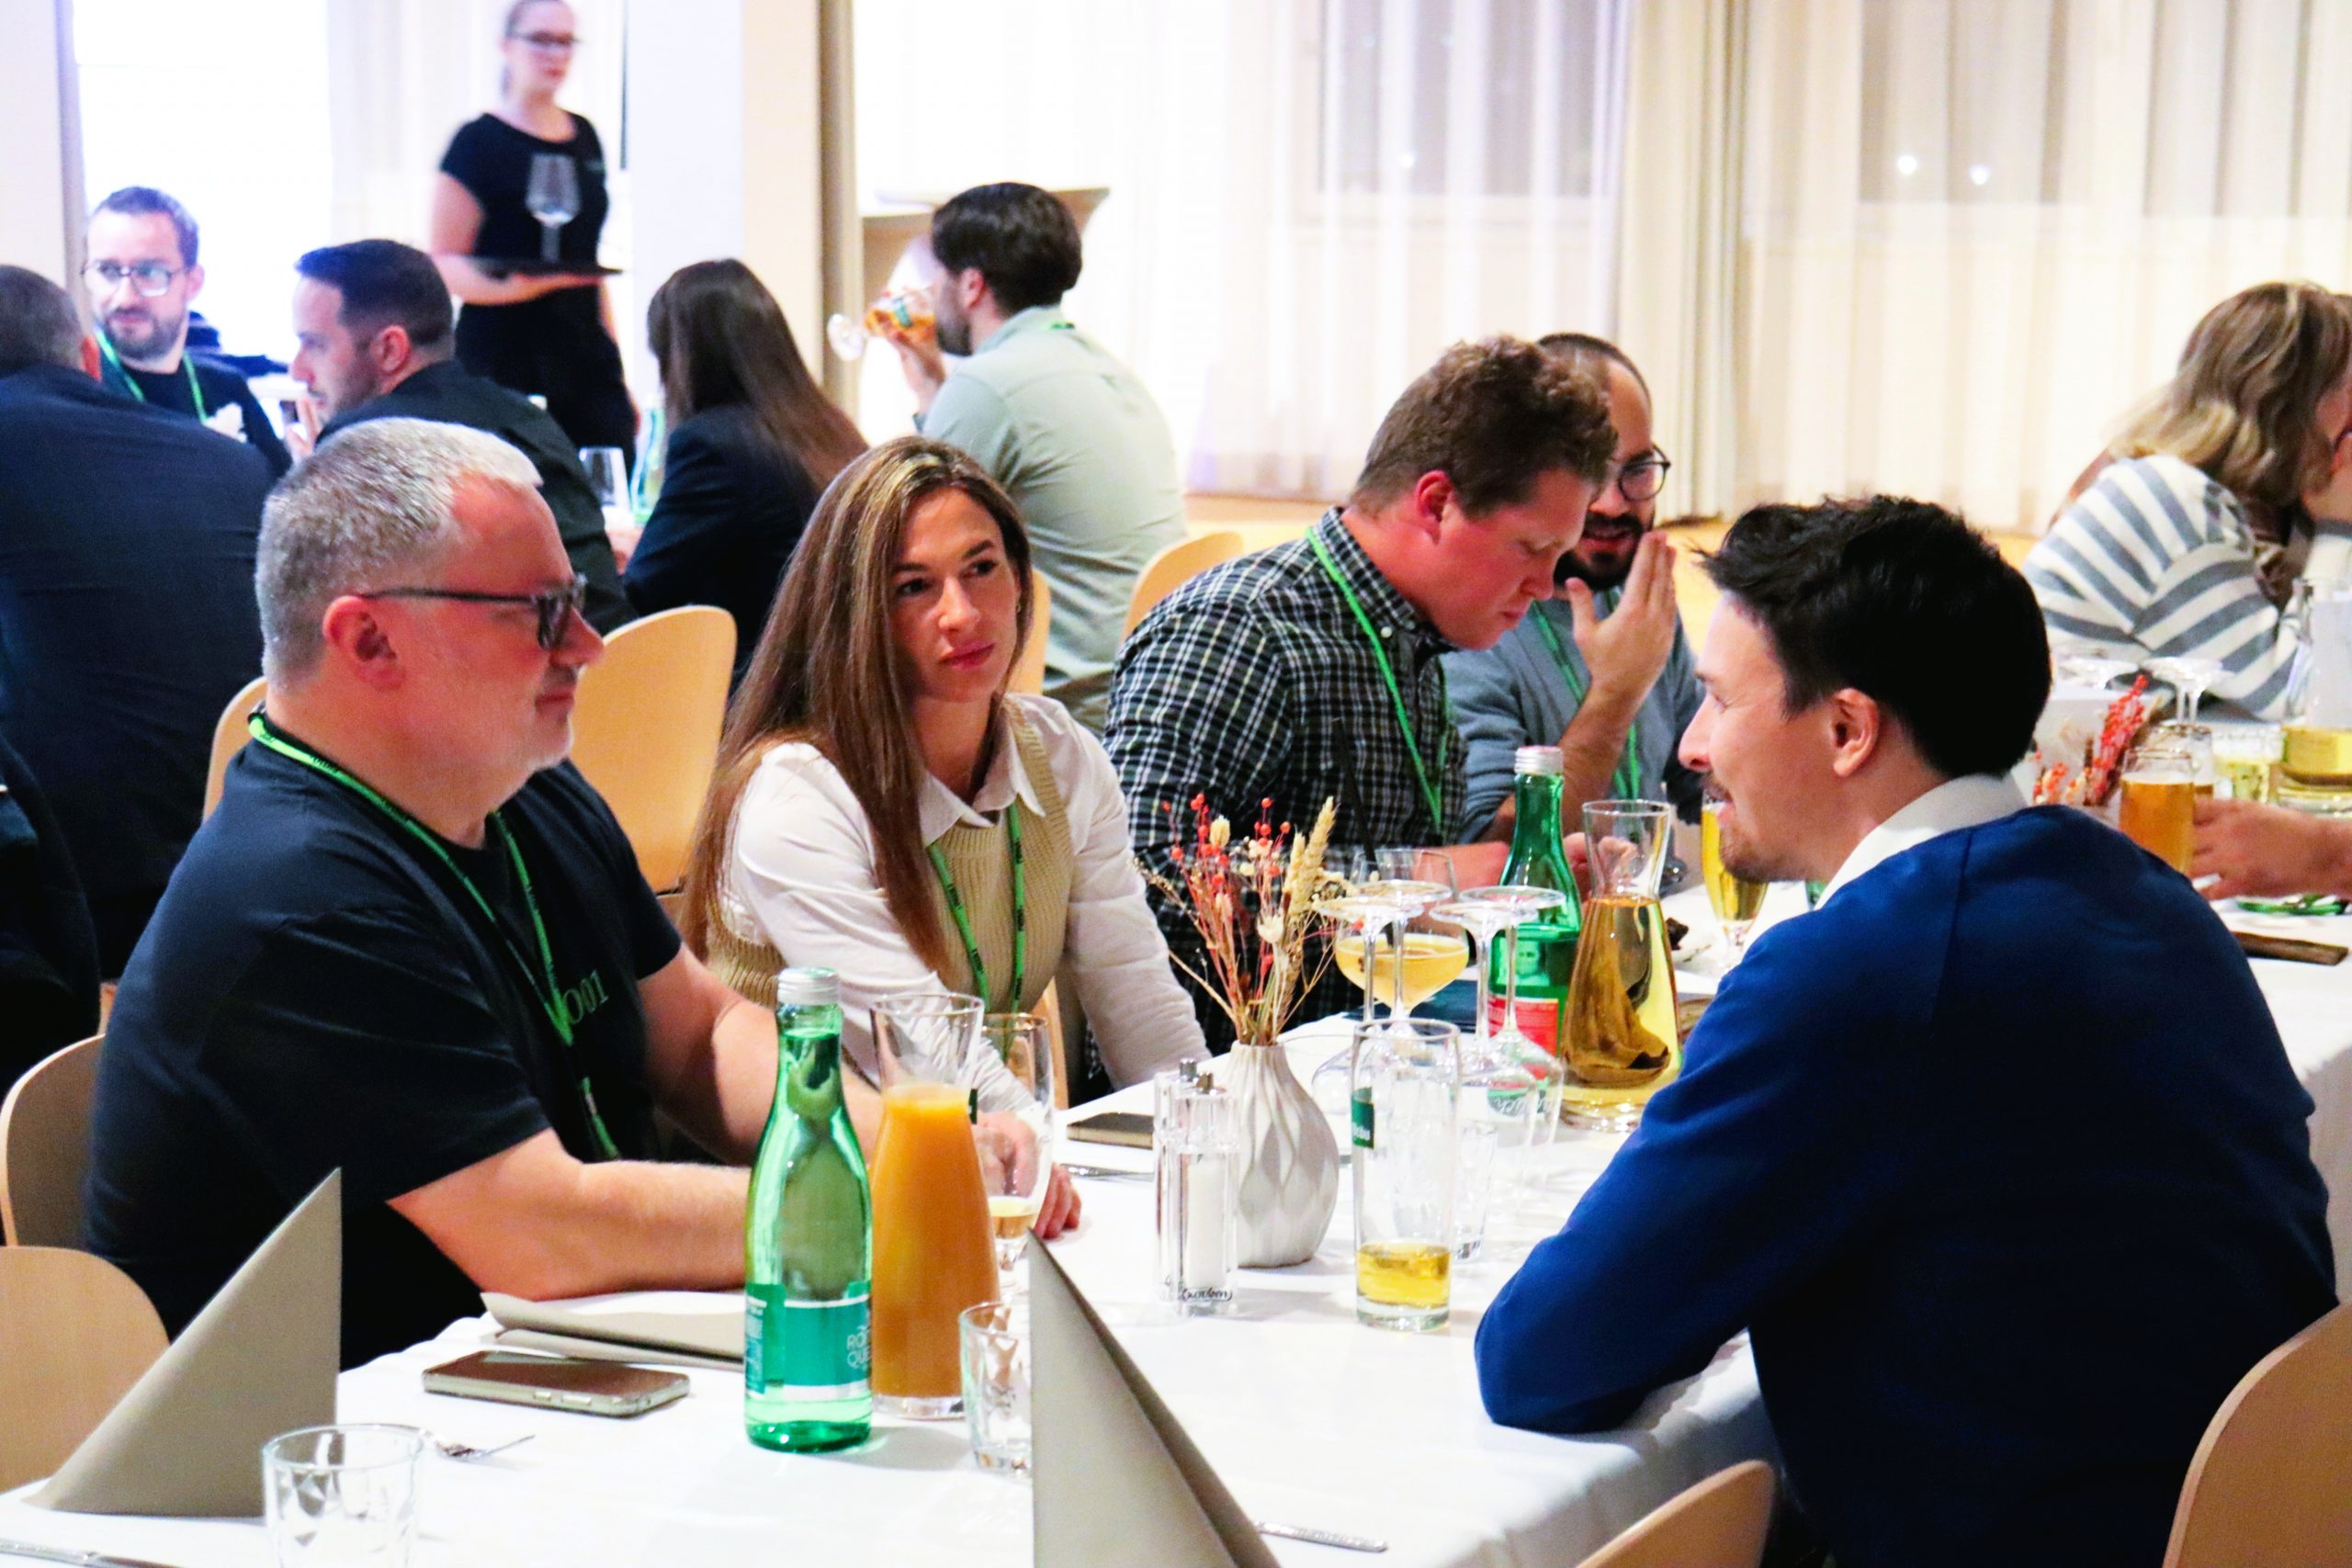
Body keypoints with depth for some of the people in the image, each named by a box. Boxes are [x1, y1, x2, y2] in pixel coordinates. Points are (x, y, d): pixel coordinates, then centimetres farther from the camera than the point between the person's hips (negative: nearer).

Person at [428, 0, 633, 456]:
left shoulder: (585, 139, 15)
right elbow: (442, 262, -8)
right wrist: (508, 285, -27)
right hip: (505, 365, -6)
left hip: (584, 362, 6)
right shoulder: (478, 142, -3)